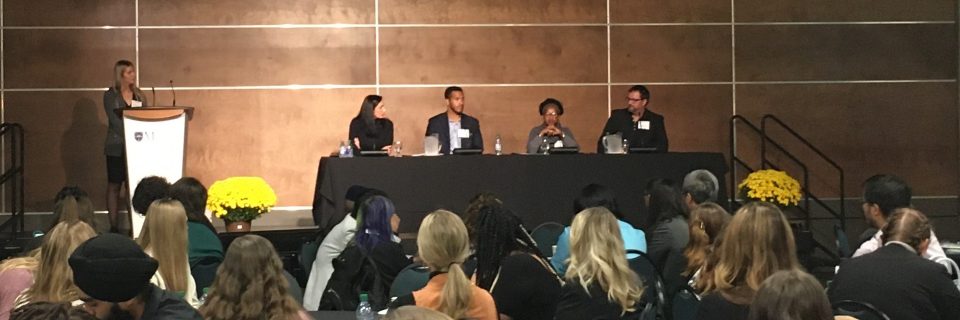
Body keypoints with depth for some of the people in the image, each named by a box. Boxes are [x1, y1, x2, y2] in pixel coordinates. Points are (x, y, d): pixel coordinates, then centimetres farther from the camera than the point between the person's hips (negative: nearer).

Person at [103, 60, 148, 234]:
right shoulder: (110, 95, -1)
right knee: (114, 186, 1)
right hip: (116, 148, -4)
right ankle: (114, 226, 3)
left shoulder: (139, 95, 13)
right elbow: (114, 121, -12)